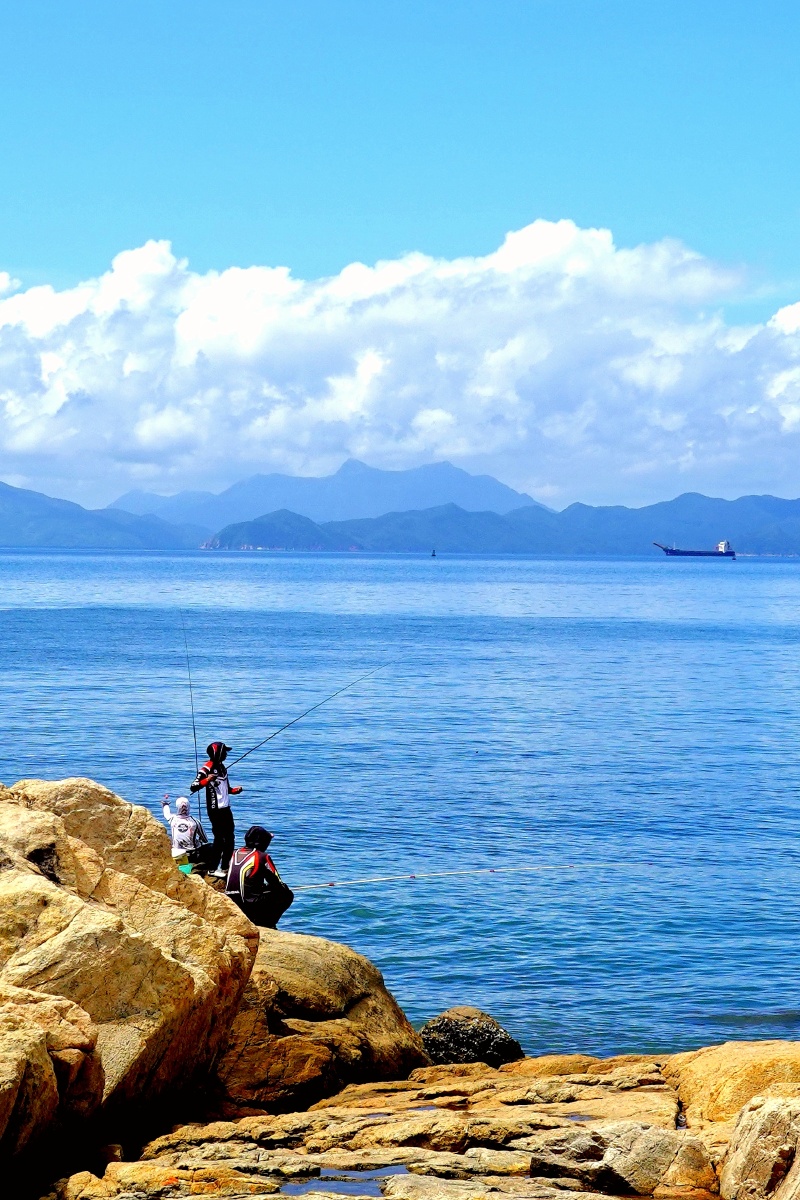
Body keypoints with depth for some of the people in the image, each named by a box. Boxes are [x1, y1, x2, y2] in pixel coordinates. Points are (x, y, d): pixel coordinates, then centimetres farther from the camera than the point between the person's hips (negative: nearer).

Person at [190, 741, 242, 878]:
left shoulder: (222, 767, 14)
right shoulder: (207, 768, -13)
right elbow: (193, 787, -20)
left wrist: (235, 790, 6)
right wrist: (206, 780, -37)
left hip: (226, 808, 9)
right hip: (215, 810, -9)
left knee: (230, 839, 11)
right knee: (219, 839, -7)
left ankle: (225, 868, 20)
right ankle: (212, 869, 1)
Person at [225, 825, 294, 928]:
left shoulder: (235, 854, 11)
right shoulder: (262, 857, -6)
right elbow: (278, 885, 0)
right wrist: (287, 890, 23)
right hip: (251, 906, -7)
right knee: (287, 895, 11)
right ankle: (267, 925, 6)